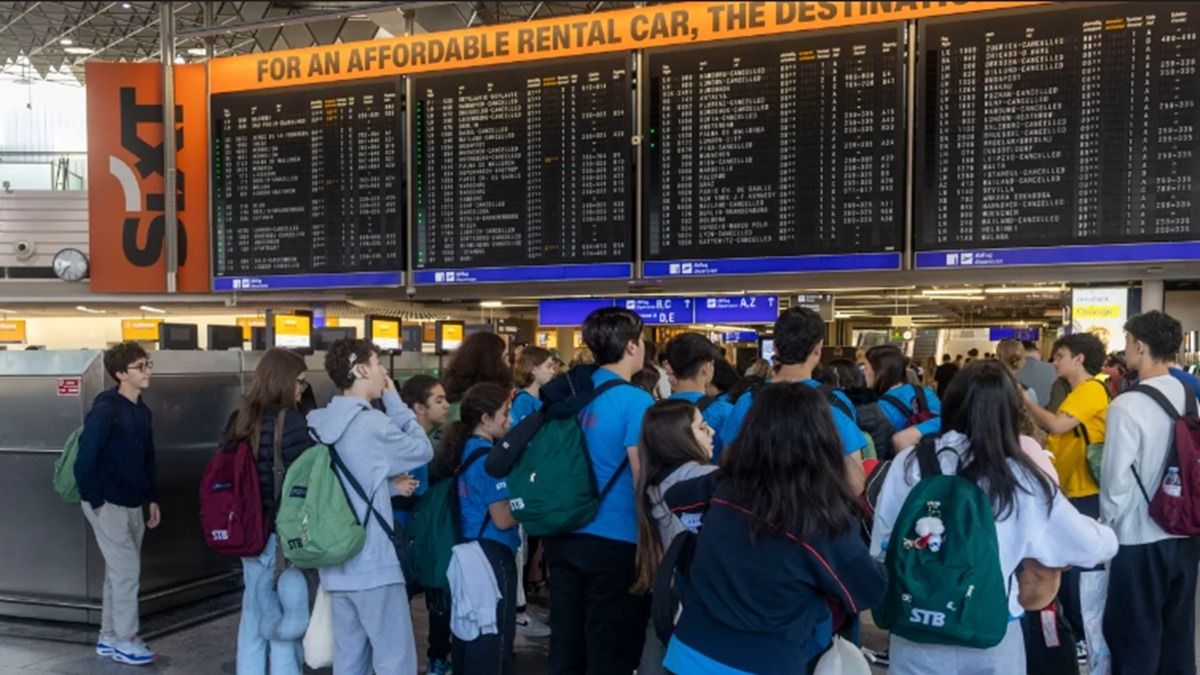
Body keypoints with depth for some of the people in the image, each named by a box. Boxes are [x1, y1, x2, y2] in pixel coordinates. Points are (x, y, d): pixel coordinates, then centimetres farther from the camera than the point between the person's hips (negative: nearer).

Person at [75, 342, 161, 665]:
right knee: (128, 571, -4)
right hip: (108, 504, -8)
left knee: (120, 572, 14)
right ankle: (124, 641, 8)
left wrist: (152, 499, 12)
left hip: (132, 505, 8)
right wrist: (95, 500, -15)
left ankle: (109, 637, 26)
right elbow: (85, 459, -20)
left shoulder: (142, 411, 9)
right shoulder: (105, 409, -17)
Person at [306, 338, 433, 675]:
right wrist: (394, 400, 2)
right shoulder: (372, 422, -15)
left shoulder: (320, 424, 7)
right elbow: (423, 451, -1)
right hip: (374, 562, -8)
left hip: (337, 564, 8)